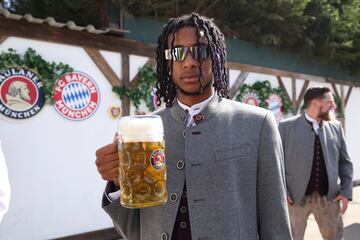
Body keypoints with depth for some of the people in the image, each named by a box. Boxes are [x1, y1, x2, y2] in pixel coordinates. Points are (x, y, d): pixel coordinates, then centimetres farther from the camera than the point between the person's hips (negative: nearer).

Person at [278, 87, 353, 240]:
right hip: (296, 197, -3)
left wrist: (346, 191, 2)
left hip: (329, 197, 4)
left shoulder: (336, 126, 8)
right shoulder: (287, 126, -4)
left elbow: (345, 162, 11)